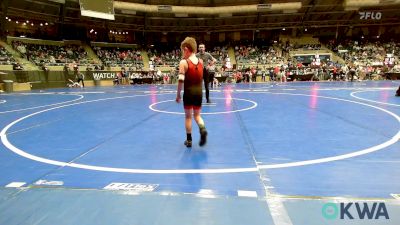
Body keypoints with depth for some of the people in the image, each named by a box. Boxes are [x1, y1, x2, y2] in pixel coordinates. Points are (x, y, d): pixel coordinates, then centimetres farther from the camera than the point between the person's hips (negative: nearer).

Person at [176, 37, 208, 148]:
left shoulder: (184, 62, -11)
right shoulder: (201, 61, 3)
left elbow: (181, 80, -15)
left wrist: (178, 94, -6)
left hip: (189, 92, -4)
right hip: (199, 92, 4)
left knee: (188, 116, 10)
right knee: (197, 115, 19)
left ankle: (189, 140, 17)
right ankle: (203, 129, -10)